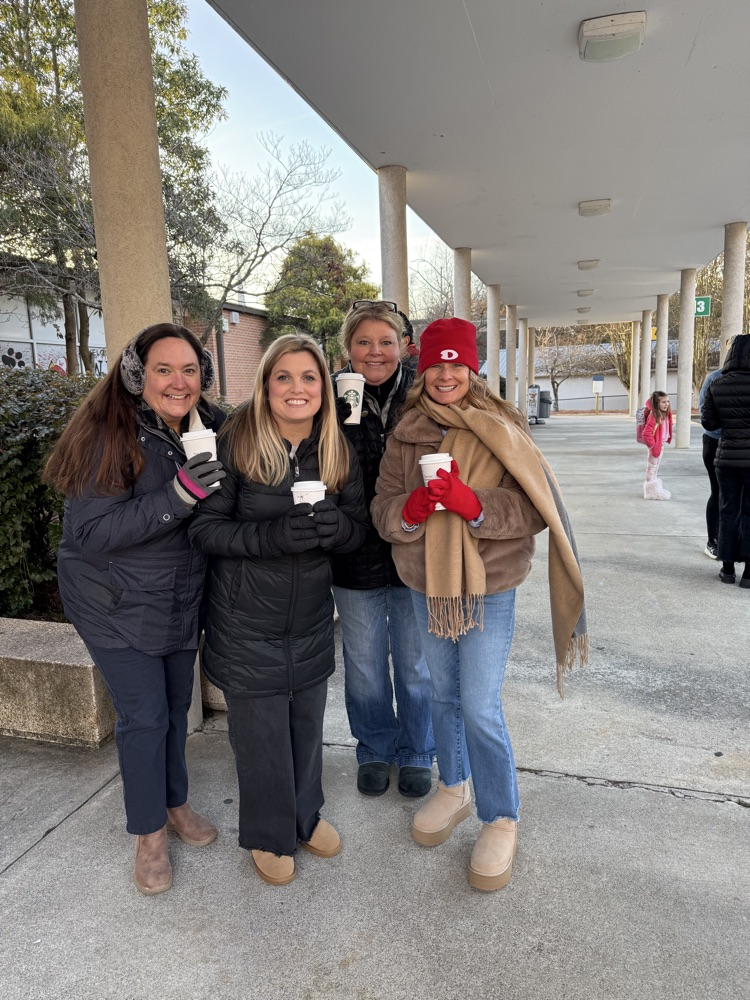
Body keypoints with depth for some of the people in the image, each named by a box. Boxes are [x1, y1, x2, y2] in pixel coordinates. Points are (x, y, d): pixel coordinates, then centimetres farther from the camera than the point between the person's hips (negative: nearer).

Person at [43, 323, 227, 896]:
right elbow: (91, 531, -25)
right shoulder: (108, 434, -20)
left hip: (182, 598, 5)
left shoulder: (210, 426, -5)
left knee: (176, 705, 17)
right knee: (143, 715, 2)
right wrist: (177, 496, -34)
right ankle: (150, 833, 26)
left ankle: (175, 802, 40)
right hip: (116, 603, -5)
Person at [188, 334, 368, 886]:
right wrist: (270, 535, -29)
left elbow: (359, 529, 3)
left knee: (307, 720, 18)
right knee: (260, 730, 9)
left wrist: (337, 526, -21)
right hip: (247, 618, -3)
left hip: (311, 616, 4)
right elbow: (204, 527, -13)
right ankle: (268, 835, 36)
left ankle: (306, 814, 45)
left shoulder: (338, 451, -1)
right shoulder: (236, 442, -13)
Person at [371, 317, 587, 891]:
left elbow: (532, 509, -13)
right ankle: (454, 788, 42)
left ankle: (502, 820, 21)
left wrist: (475, 504, -29)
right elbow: (382, 509, 0)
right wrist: (408, 508, -22)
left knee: (481, 708, -3)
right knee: (443, 694, 19)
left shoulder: (501, 429, -9)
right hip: (427, 585, 4)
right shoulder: (406, 435, 2)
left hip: (489, 587, -4)